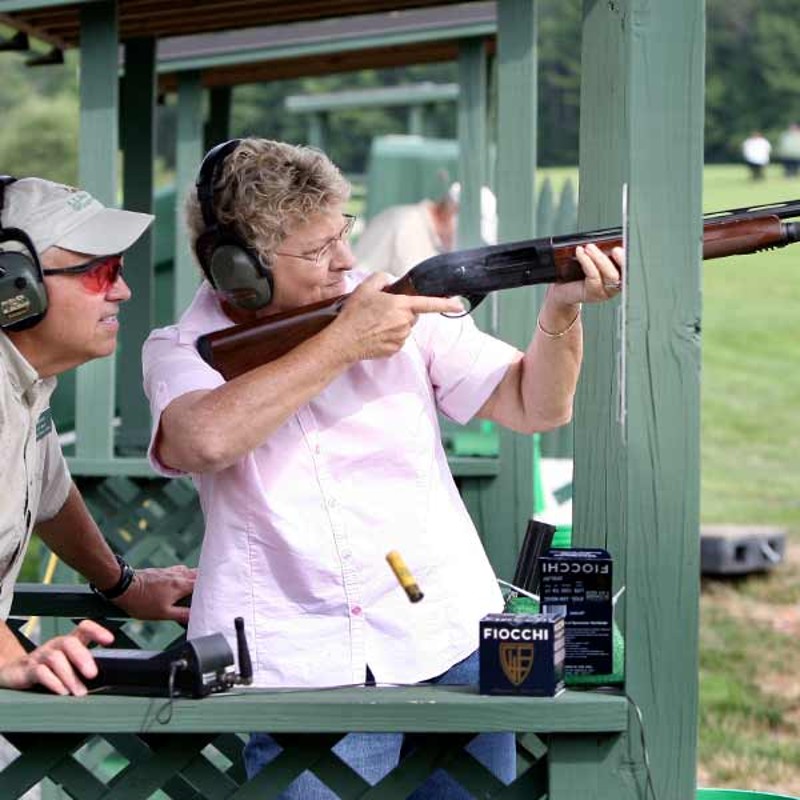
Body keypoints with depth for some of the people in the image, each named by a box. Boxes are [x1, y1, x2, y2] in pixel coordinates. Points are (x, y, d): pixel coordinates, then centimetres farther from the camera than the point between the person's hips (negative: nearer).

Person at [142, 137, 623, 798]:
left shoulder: (404, 307, 7)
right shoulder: (180, 352, -1)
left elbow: (535, 406, 8)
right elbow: (205, 439, -24)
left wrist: (562, 308, -11)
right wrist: (343, 342, -17)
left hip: (453, 647, 3)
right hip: (299, 668, -3)